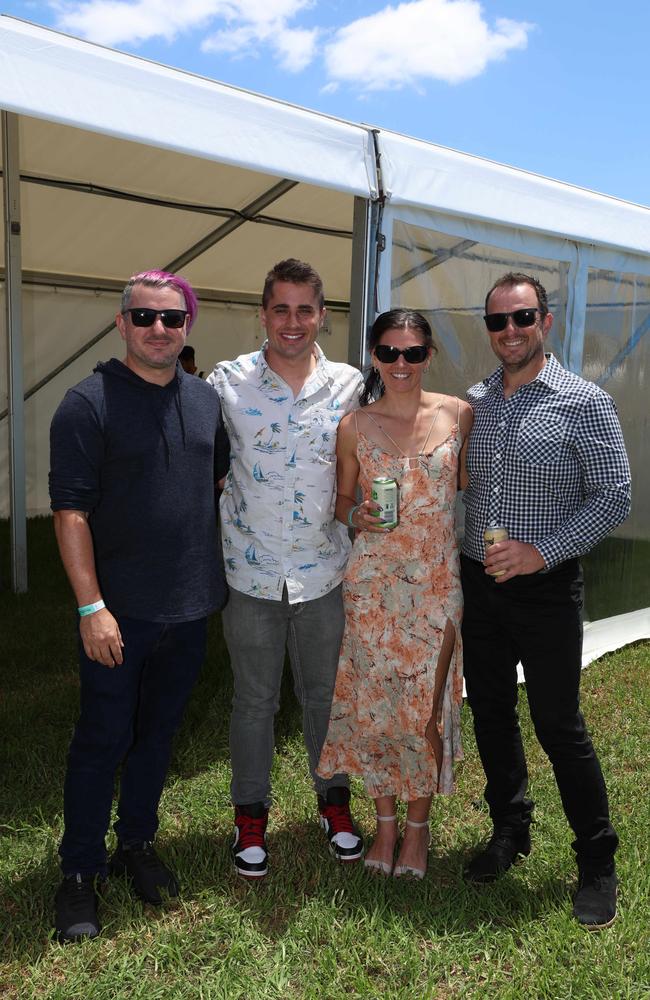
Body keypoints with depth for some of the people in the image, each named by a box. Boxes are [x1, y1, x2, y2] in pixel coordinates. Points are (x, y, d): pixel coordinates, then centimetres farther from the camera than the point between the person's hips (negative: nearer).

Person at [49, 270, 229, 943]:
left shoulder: (206, 400, 7)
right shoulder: (89, 402, -9)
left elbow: (223, 479, 19)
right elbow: (70, 510, -13)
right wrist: (91, 606, -18)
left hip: (190, 606, 5)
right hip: (119, 610, -5)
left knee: (159, 731, 17)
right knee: (103, 738, 5)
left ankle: (137, 844, 35)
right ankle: (79, 872, 22)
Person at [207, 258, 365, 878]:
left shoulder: (349, 385, -1)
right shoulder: (227, 383, -7)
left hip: (324, 571, 1)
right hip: (251, 572, -1)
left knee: (324, 694, 16)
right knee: (254, 700, 12)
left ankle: (333, 801, 38)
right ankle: (250, 815, 32)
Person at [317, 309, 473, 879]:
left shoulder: (459, 414, -2)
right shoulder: (355, 427, -1)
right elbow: (342, 500, 9)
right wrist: (356, 516, -12)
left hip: (437, 581, 0)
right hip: (373, 581, 1)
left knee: (427, 703, 5)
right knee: (375, 700, 8)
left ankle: (418, 826, 27)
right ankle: (386, 821, 30)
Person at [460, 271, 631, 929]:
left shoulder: (584, 403, -8)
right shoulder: (471, 404, 6)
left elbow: (614, 497, -11)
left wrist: (542, 552, -19)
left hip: (546, 587, -5)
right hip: (478, 582, 5)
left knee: (559, 727, 2)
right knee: (491, 715, 15)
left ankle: (597, 863, 23)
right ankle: (510, 832, 37)